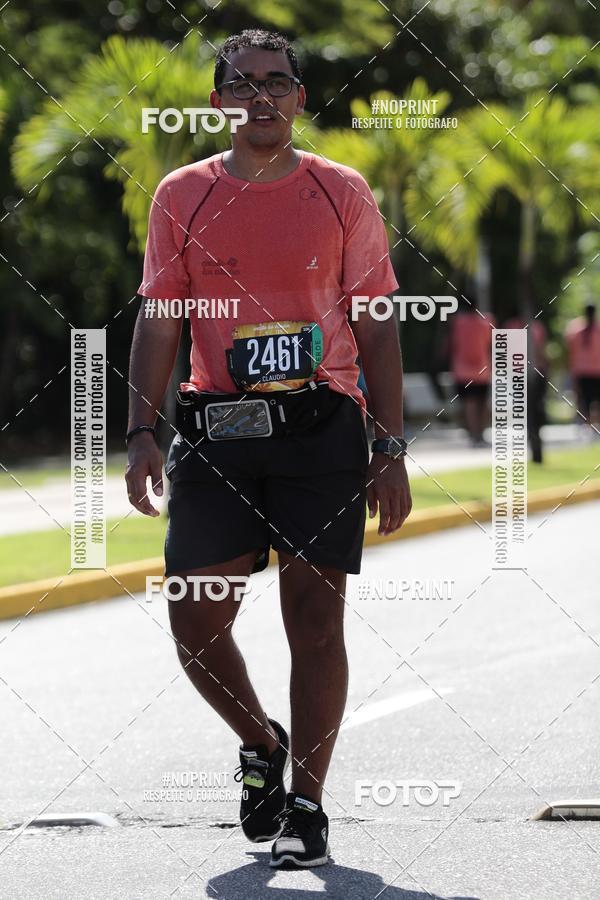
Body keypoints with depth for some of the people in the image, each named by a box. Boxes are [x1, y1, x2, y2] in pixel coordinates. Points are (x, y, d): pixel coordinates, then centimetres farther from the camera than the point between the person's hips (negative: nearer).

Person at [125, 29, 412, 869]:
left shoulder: (342, 193, 5)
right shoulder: (183, 195, 8)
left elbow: (376, 326, 6)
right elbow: (158, 322, 8)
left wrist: (390, 448, 0)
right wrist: (142, 432, -3)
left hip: (322, 428, -1)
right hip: (217, 425, 1)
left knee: (315, 618, -4)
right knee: (195, 619, -3)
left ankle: (306, 803, 7)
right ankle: (262, 744, 24)